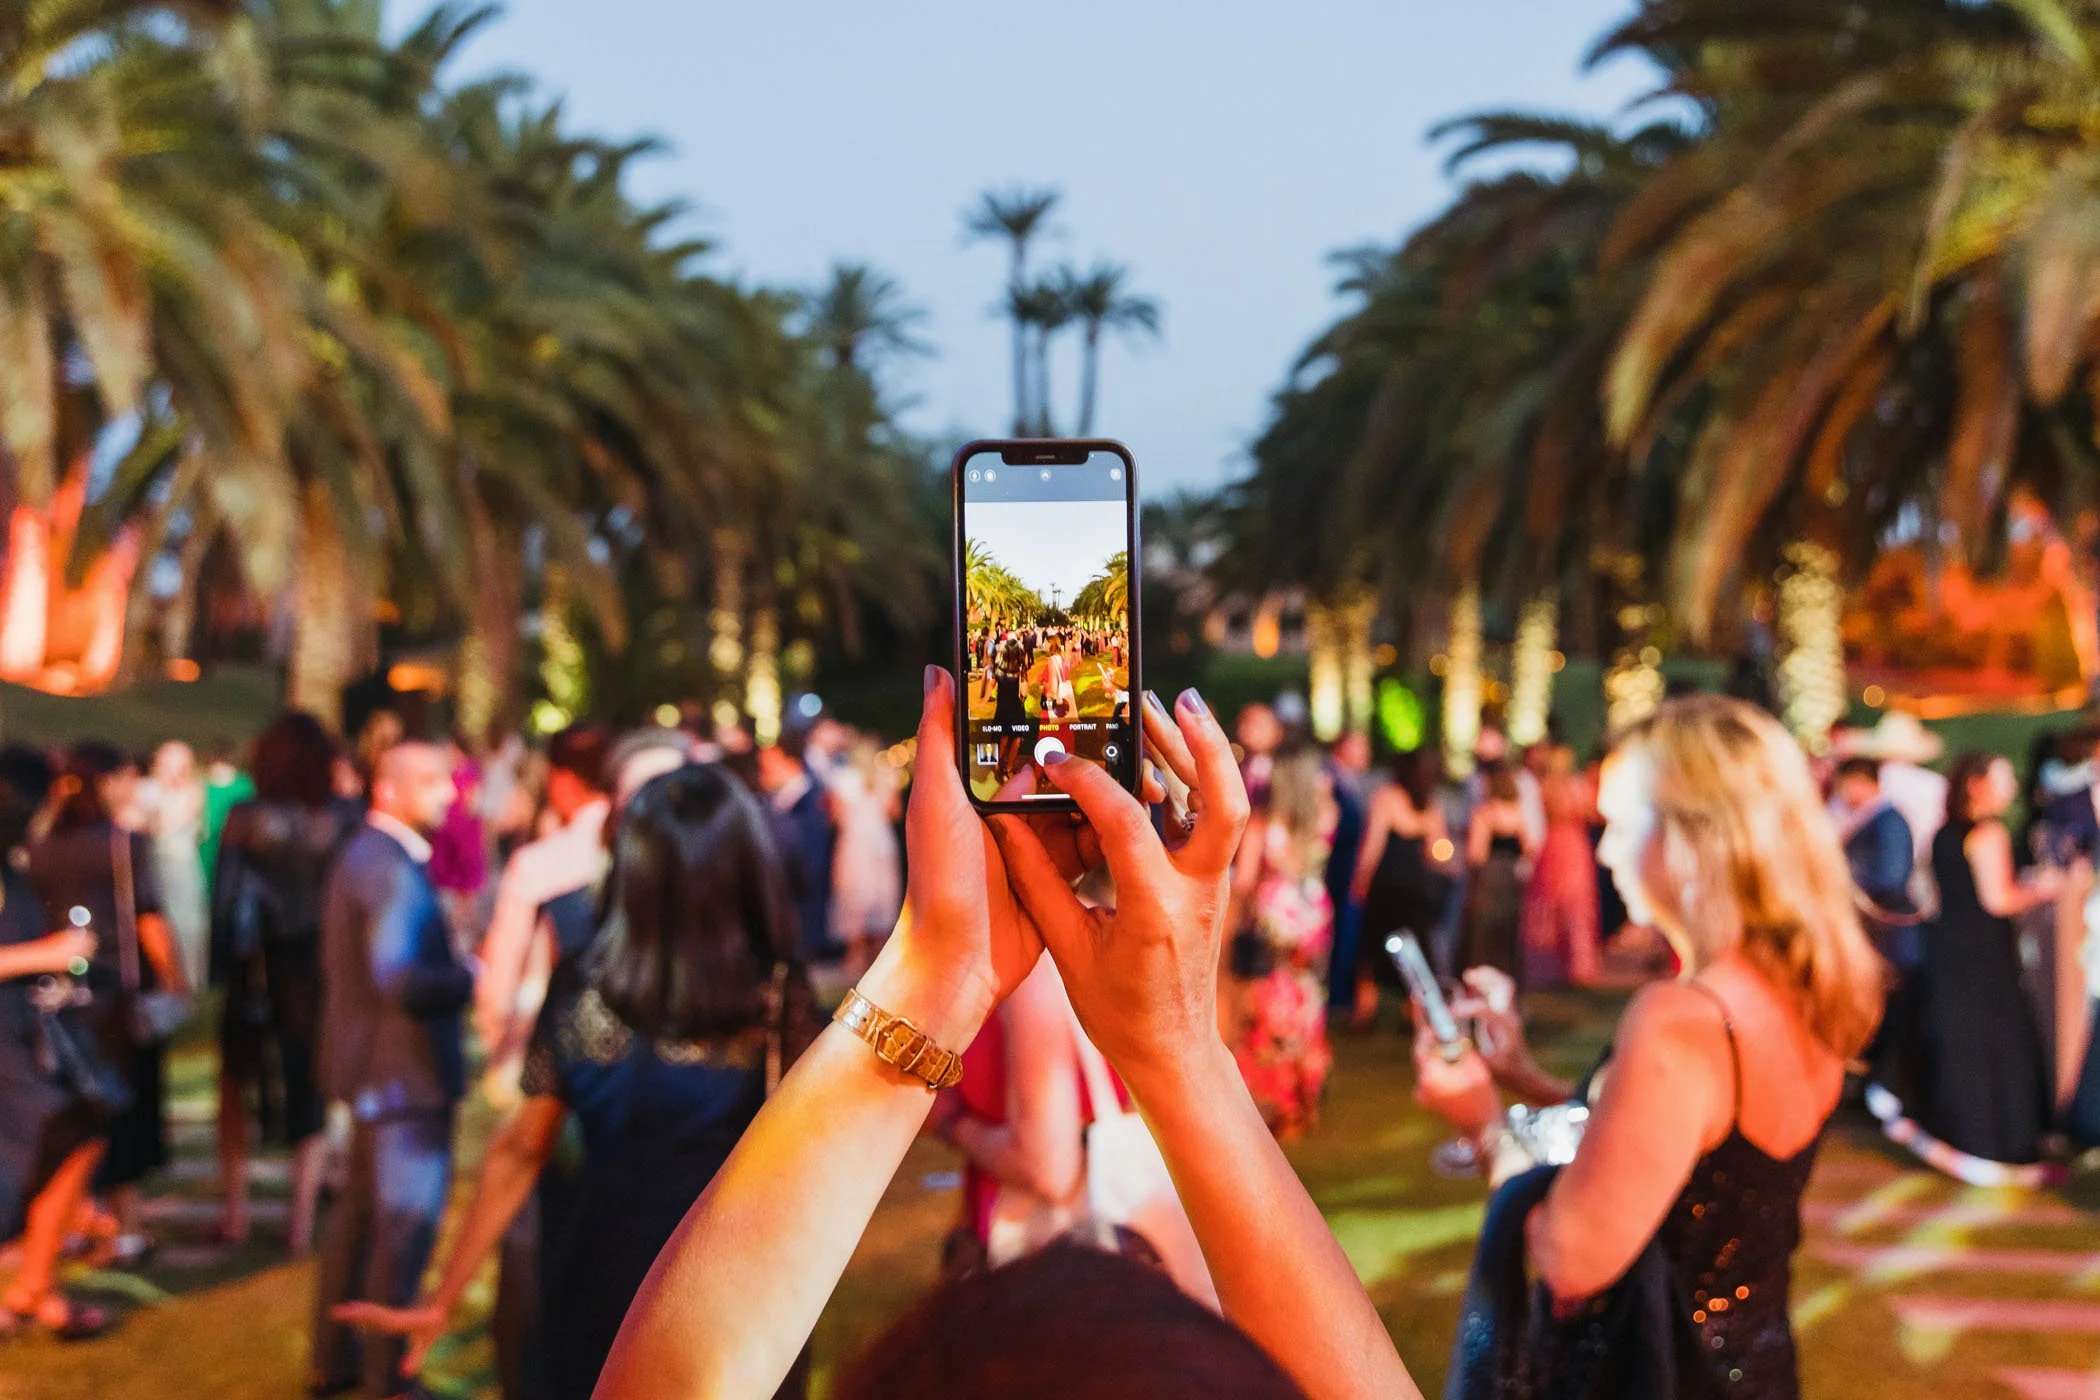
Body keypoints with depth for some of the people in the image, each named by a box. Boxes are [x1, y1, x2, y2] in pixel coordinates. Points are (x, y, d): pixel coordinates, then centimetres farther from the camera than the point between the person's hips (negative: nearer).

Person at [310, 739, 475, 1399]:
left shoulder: (363, 855, 12)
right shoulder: (392, 869, -22)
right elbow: (398, 980, -31)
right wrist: (478, 979, -25)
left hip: (372, 1069, 11)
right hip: (405, 1072, -11)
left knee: (360, 1215, 20)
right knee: (405, 1227, -1)